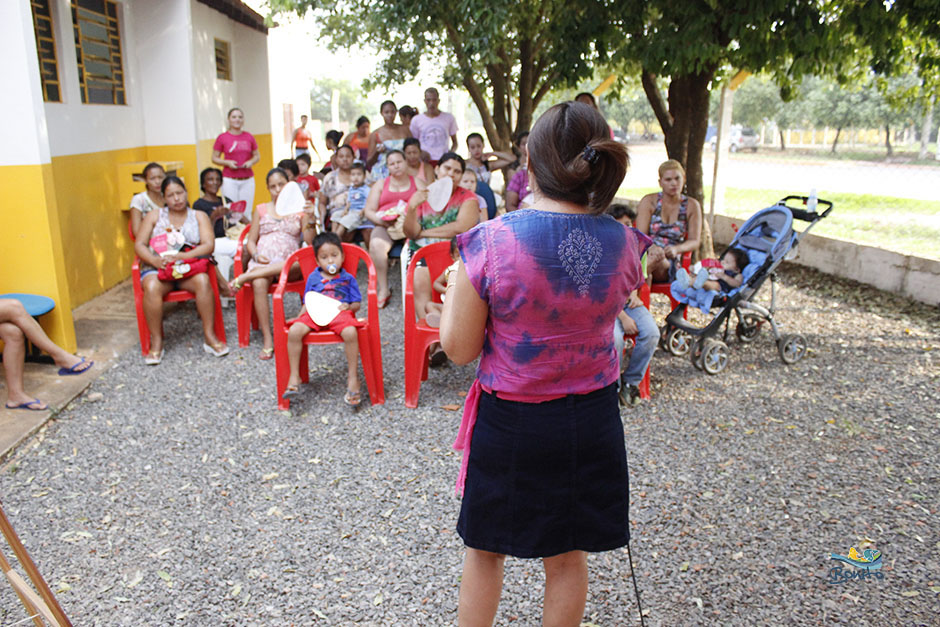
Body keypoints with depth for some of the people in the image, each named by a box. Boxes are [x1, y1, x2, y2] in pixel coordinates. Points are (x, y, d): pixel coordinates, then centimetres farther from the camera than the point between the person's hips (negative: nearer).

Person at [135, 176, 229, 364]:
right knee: (151, 287, -34)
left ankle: (209, 336, -28)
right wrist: (154, 260, -15)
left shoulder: (199, 216, 13)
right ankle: (156, 342, -24)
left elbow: (209, 245, -2)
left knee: (203, 280, -34)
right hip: (158, 269, 0)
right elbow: (139, 245, 7)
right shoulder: (154, 216, 15)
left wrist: (183, 256, -18)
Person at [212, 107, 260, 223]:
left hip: (248, 179, 3)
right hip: (229, 179, -2)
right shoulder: (222, 138, 0)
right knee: (232, 213, -7)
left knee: (247, 213, 3)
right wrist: (227, 162, -13)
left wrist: (251, 162, -5)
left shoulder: (249, 137, 6)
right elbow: (214, 158, 4)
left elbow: (257, 155, 16)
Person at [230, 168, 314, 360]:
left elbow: (310, 243, 0)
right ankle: (268, 339, -30)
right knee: (259, 284, -35)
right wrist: (256, 255, -6)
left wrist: (309, 218, -14)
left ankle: (246, 276, -32)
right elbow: (250, 242, 16)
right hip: (263, 261, 1)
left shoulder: (298, 210, 13)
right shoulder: (261, 210, 18)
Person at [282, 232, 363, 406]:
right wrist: (299, 317, 5)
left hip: (340, 314, -2)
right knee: (294, 331, -27)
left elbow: (357, 303, 14)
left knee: (350, 332, -36)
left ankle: (352, 378, -22)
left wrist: (348, 307, -9)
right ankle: (294, 377, -16)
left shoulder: (348, 279, 14)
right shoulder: (313, 278, 20)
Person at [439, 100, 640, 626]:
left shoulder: (490, 242, -22)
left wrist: (457, 284, 1)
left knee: (486, 549, 21)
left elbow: (458, 348, -15)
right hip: (592, 418, 3)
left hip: (509, 423, -3)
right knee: (568, 557, 22)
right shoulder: (621, 242, -10)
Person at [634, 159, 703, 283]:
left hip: (670, 262, 0)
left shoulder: (692, 206, 11)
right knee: (655, 257, -39)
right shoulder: (649, 201, 7)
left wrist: (675, 249, -17)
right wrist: (651, 248, -26)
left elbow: (694, 242, 6)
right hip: (646, 255, 0)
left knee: (660, 260, -38)